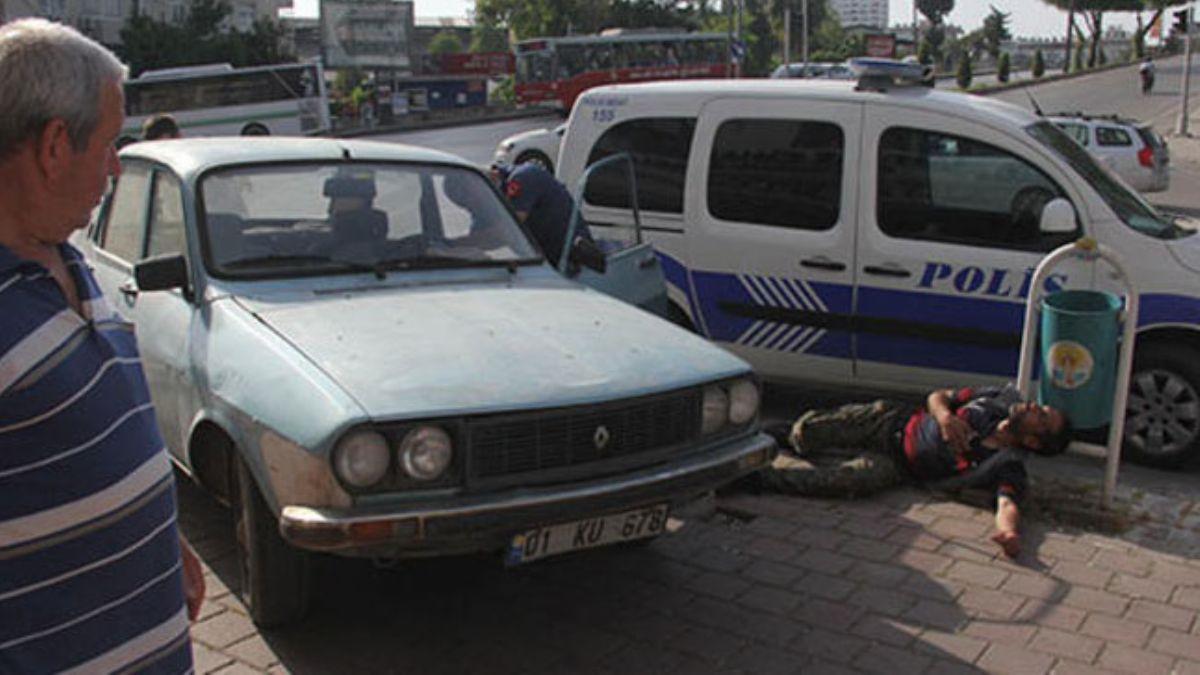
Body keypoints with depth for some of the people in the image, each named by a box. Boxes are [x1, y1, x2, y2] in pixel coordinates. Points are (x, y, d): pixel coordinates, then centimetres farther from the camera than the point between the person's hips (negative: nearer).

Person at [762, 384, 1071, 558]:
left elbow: (1008, 501, -35)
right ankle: (783, 441, 29)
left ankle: (767, 470, -2)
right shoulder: (1006, 397, -5)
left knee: (844, 480, -28)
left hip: (895, 463, -3)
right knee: (806, 431, -10)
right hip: (894, 420, 3)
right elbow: (937, 396, 2)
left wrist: (1009, 532, -57)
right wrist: (944, 415, -20)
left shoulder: (1007, 464, -18)